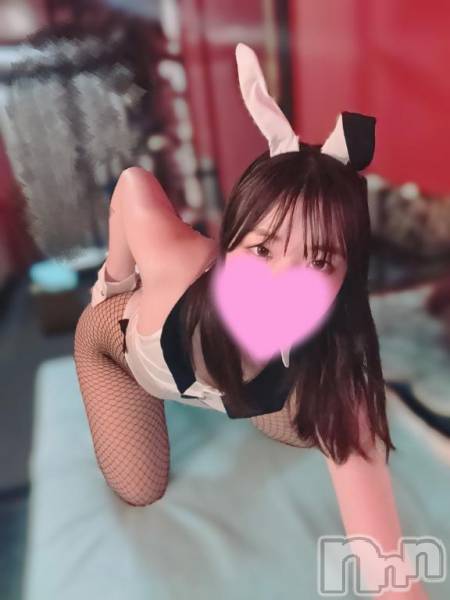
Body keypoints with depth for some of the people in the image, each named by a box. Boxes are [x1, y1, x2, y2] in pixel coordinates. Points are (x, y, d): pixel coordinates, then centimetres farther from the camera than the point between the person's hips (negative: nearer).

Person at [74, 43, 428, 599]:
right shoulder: (174, 266, -47)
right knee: (140, 488, 9)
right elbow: (133, 181, -26)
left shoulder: (332, 382, -42)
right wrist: (115, 277, -13)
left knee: (303, 430, 20)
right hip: (118, 337, 0)